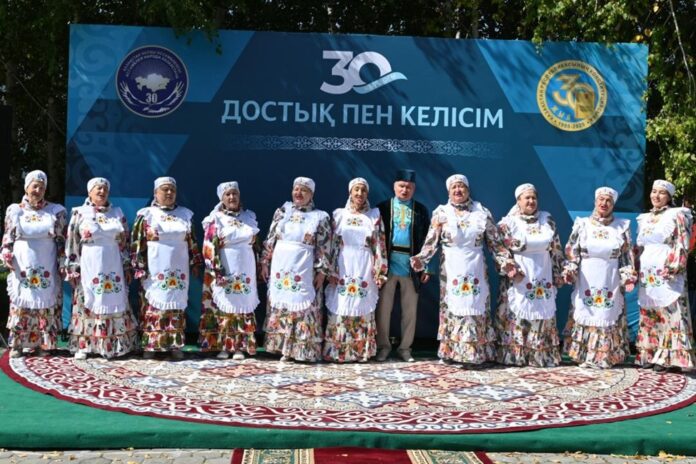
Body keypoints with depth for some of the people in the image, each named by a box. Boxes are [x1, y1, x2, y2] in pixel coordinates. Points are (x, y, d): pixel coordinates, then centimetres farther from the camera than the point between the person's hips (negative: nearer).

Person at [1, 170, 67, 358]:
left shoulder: (56, 211, 7)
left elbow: (62, 240, 7)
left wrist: (63, 264, 2)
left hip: (47, 269, 0)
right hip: (22, 267, 0)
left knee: (46, 305, -1)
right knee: (21, 304, -1)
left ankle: (42, 344, 6)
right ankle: (17, 344, 4)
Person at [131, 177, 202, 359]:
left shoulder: (185, 214, 10)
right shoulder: (146, 215, 0)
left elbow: (192, 242, 15)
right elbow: (137, 243, -3)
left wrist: (195, 263, 11)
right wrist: (139, 268, -9)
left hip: (178, 271, 3)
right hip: (154, 271, -3)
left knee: (176, 307, 3)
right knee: (152, 307, -3)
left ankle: (175, 345, 7)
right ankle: (150, 345, 2)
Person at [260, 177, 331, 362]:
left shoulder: (320, 217, 1)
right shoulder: (282, 212, 9)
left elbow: (324, 247, -1)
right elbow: (270, 239, 11)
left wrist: (322, 271, -6)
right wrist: (265, 262, 8)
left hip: (304, 271, -3)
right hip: (280, 268, 3)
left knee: (303, 308, -2)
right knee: (280, 306, 5)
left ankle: (303, 350, 5)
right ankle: (283, 348, 14)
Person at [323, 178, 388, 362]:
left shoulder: (374, 215, 6)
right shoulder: (339, 214, 7)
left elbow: (379, 245, 3)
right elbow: (332, 245, 5)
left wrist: (380, 272, -2)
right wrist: (331, 271, -2)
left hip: (365, 270, 0)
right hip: (343, 269, 0)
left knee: (363, 311, 2)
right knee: (340, 310, 0)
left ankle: (362, 351, 9)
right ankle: (337, 351, 7)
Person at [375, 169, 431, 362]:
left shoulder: (420, 210, 6)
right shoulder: (383, 207, 2)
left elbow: (426, 239, 6)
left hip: (412, 266, 1)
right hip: (388, 263, -1)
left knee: (410, 310, 7)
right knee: (384, 308, 4)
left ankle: (405, 347, 18)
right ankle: (383, 346, 16)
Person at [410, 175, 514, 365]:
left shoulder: (482, 213, 6)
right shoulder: (441, 214, 3)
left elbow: (495, 242, 7)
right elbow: (431, 242, -2)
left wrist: (506, 261, -4)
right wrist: (421, 259, -18)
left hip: (475, 271, 1)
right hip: (452, 272, -1)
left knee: (476, 310, 1)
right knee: (453, 309, -1)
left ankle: (477, 353, 7)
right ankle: (450, 352, 5)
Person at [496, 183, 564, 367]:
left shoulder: (547, 219, 10)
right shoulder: (508, 222, 0)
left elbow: (556, 249, 12)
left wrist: (558, 273, 10)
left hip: (543, 280, 3)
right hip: (519, 280, -3)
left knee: (543, 317, 5)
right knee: (517, 317, -4)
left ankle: (542, 357, 10)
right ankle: (514, 356, 1)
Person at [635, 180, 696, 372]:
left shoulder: (676, 215, 0)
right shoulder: (644, 219, 17)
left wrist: (672, 268, -16)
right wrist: (637, 270, 13)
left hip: (667, 275, -6)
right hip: (647, 275, 6)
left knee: (669, 316, -7)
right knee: (648, 316, 6)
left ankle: (668, 358, -6)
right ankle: (649, 355, 11)